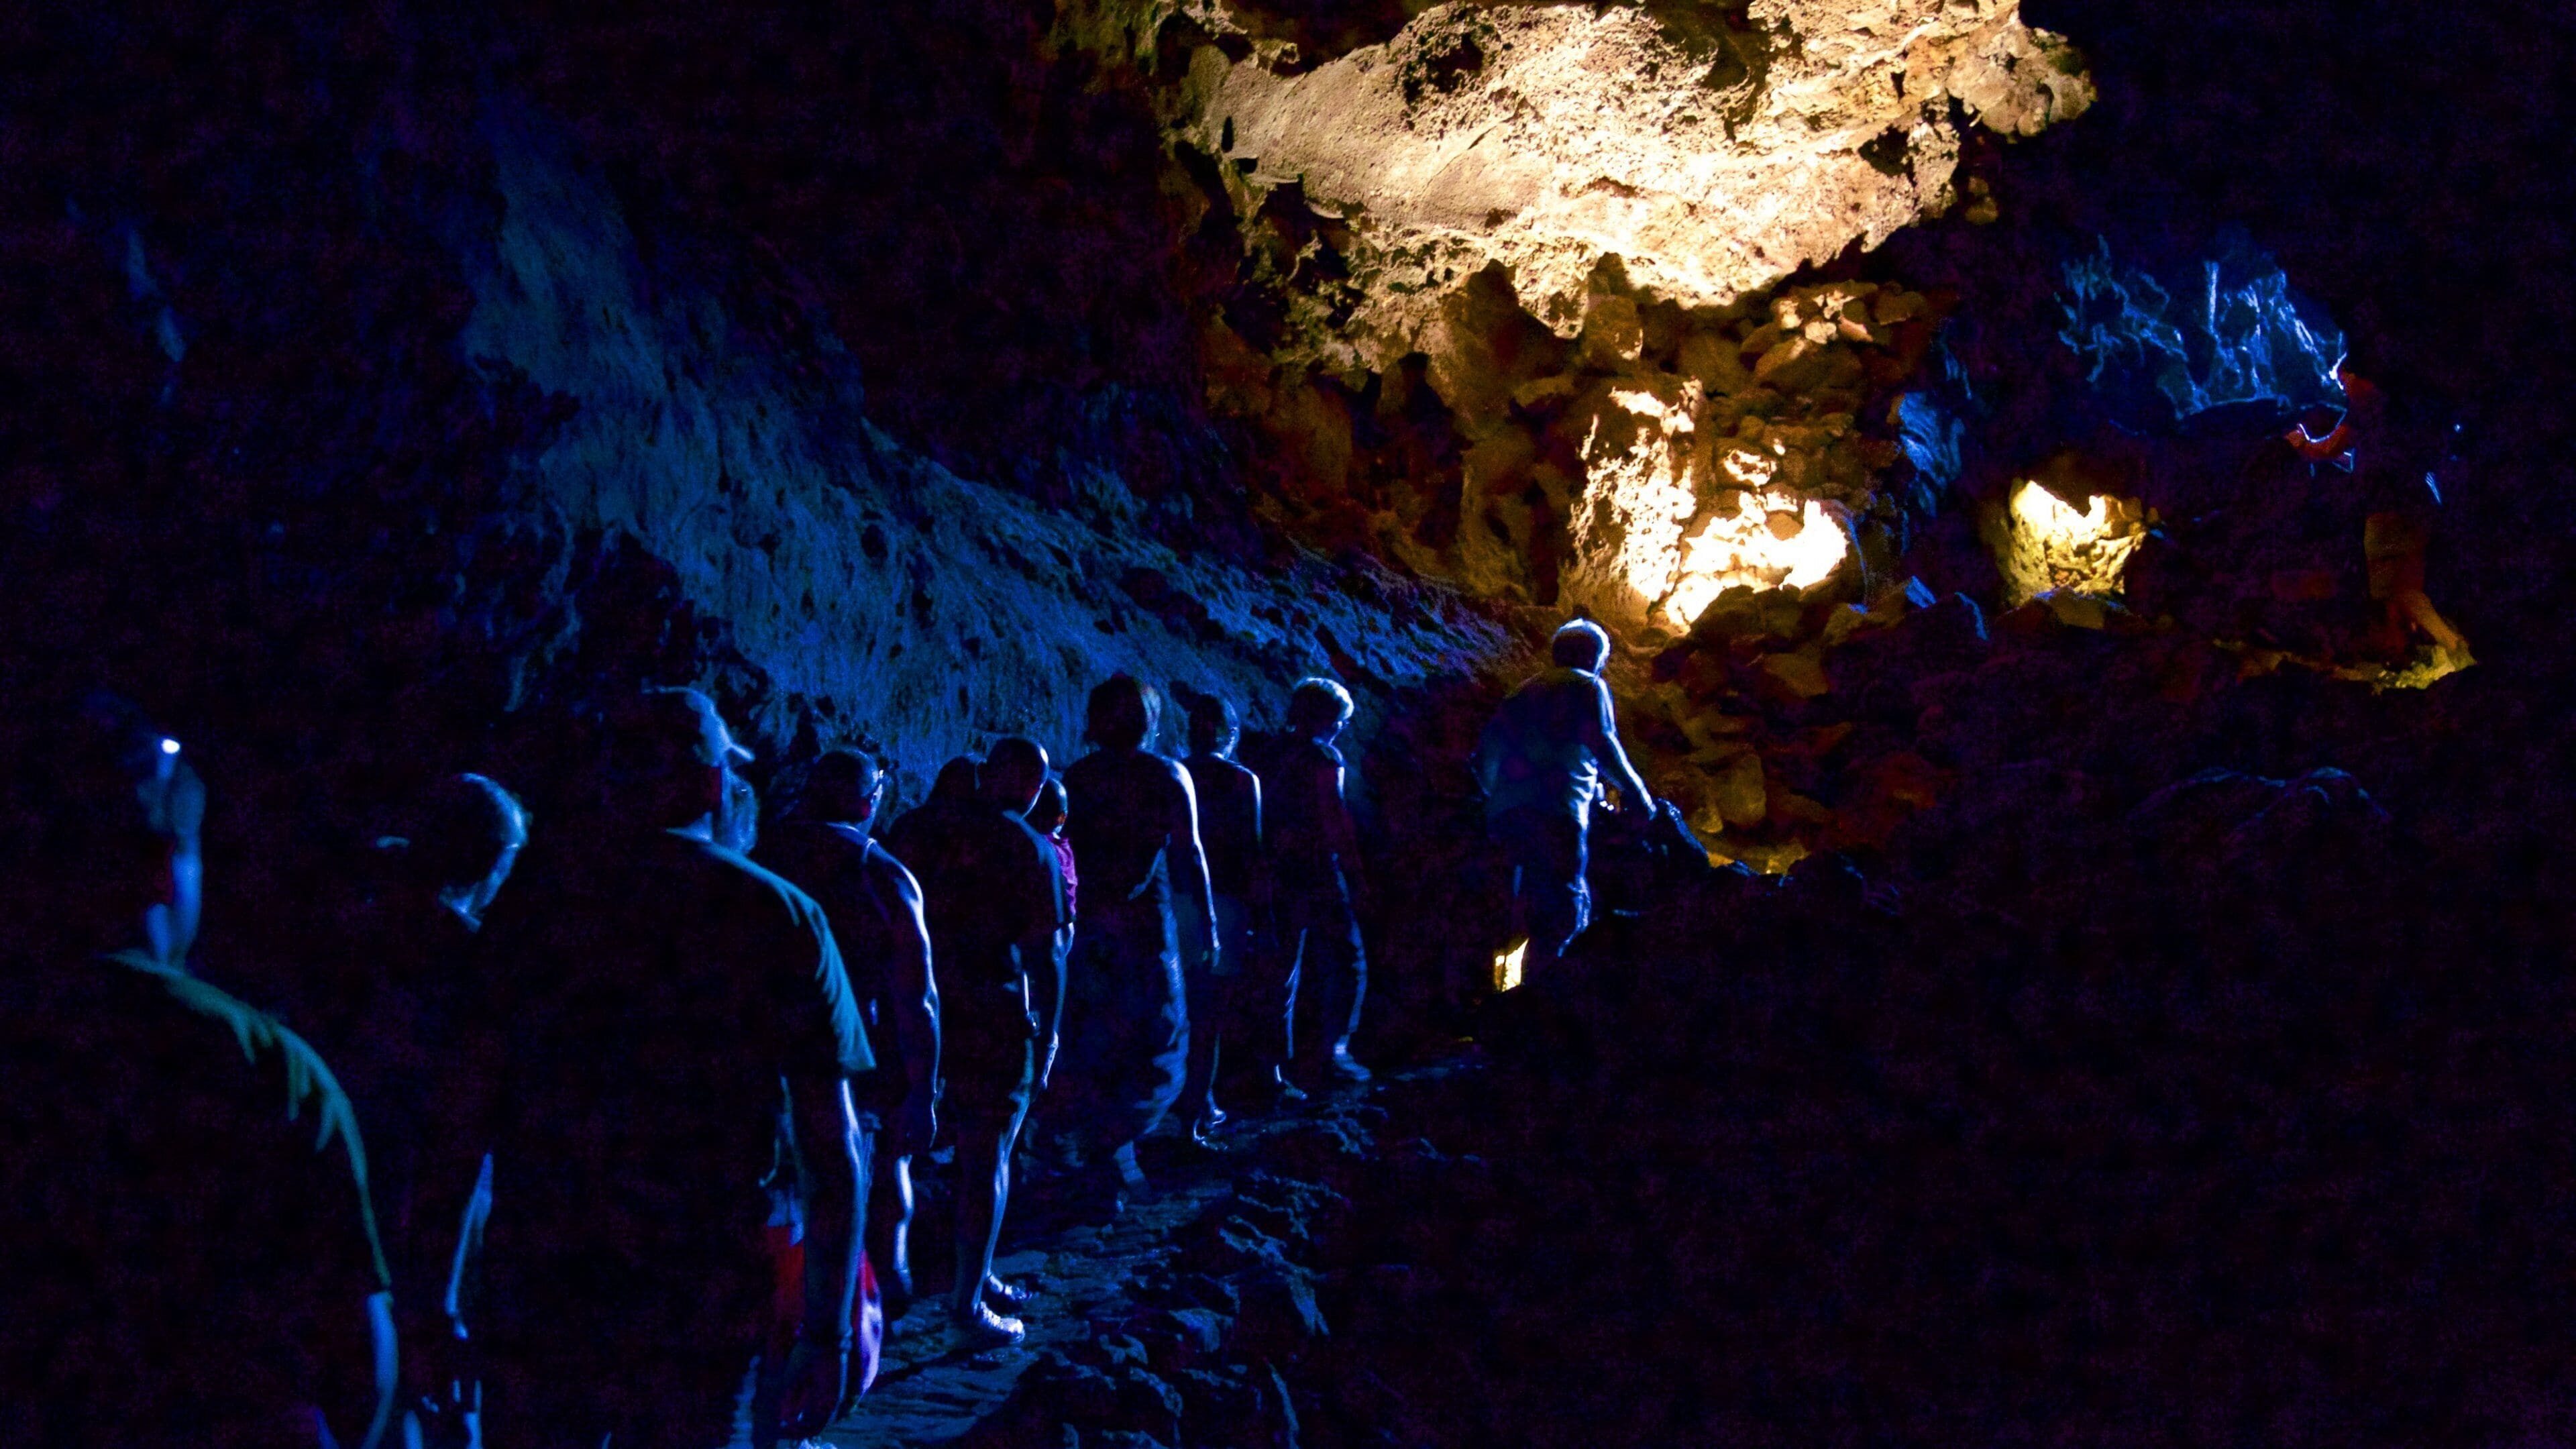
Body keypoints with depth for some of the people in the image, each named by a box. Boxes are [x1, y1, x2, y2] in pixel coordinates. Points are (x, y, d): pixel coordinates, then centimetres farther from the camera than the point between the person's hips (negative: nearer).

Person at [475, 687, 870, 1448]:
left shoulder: (525, 891, 0)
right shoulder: (779, 915, -6)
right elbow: (833, 1155, -7)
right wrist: (827, 1334, 0)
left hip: (530, 1293, 2)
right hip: (698, 1313, -2)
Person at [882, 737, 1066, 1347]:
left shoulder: (918, 824, 7)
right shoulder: (1028, 849, -8)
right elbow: (1043, 957, -9)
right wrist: (1047, 1035, 1)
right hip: (988, 1017, -5)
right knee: (987, 1158, 5)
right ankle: (969, 1301, 9)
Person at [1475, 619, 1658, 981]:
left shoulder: (1525, 689, 27)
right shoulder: (1588, 686, 9)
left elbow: (1487, 754, 22)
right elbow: (1601, 743, -7)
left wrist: (1496, 793, 36)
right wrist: (1636, 791, 1)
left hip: (1505, 812, 7)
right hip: (1553, 810, -7)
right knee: (1566, 912, -10)